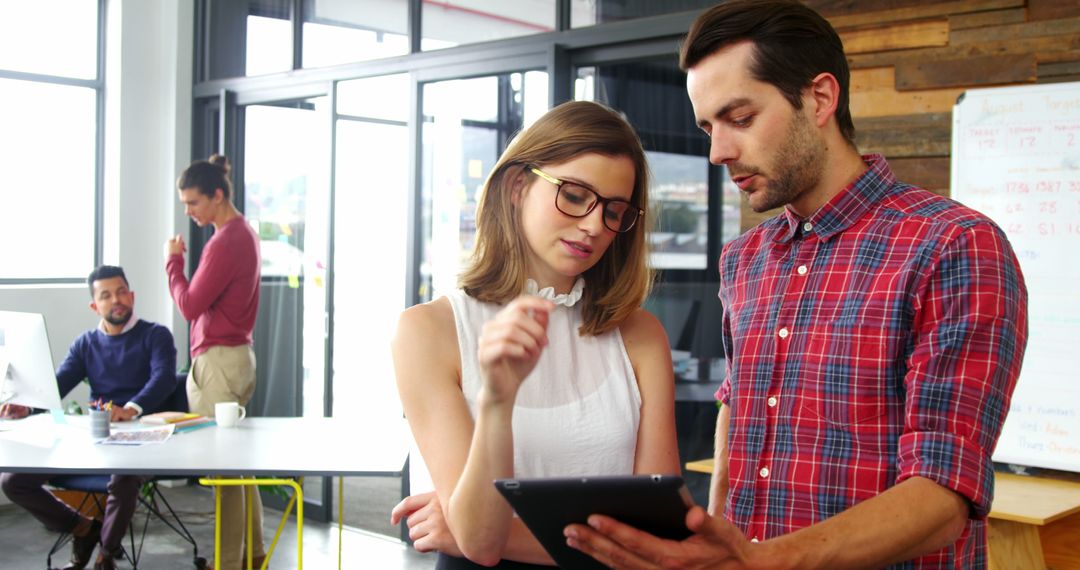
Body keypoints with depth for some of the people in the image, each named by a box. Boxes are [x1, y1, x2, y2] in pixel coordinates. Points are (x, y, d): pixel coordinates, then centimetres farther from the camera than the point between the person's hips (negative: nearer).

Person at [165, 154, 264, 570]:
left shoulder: (225, 242, -18)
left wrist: (173, 259, -4)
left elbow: (189, 305, -15)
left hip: (218, 362, -10)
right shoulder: (243, 232, 13)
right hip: (238, 355, 10)